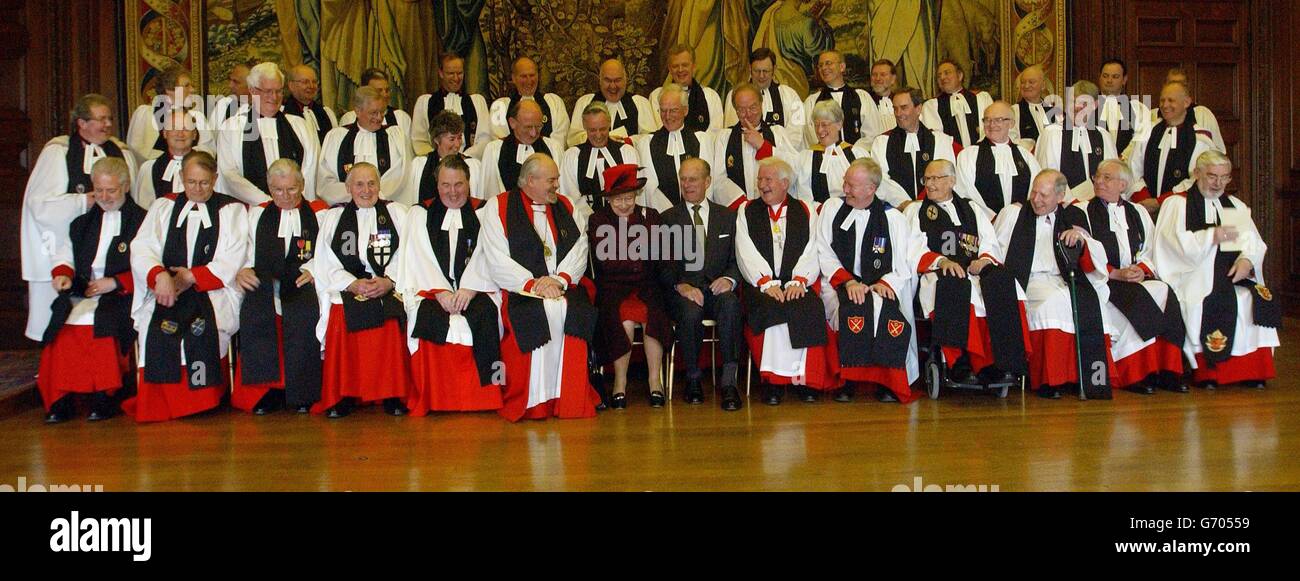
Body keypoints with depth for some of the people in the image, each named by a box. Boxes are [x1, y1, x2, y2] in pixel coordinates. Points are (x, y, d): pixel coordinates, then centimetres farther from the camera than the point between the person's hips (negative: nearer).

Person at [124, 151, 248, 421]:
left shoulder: (232, 210, 13)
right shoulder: (164, 207, 19)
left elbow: (230, 264, 2)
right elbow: (141, 249, 4)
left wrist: (193, 277, -12)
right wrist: (160, 275, -17)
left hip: (213, 291, -2)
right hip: (164, 290, 2)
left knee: (202, 326, -34)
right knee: (158, 327, -30)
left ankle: (203, 399, -19)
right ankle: (156, 404, -16)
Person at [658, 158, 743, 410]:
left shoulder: (727, 216, 18)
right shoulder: (667, 218, 13)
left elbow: (737, 259, 11)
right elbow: (663, 265, 5)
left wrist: (729, 279, -11)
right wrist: (680, 285, -15)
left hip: (718, 288, 1)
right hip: (683, 290, -1)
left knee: (730, 303, -35)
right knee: (690, 311, -36)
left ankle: (729, 382, -35)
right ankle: (693, 378, -14)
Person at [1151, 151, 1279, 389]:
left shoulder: (1236, 206, 24)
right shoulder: (1177, 204, 8)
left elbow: (1253, 242, 11)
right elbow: (1175, 243, -7)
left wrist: (1247, 259, -11)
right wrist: (1211, 237, -18)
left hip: (1233, 274, 5)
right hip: (1193, 277, -4)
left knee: (1259, 300, -24)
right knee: (1209, 305, -34)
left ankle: (1252, 370, -17)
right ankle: (1206, 370, -24)